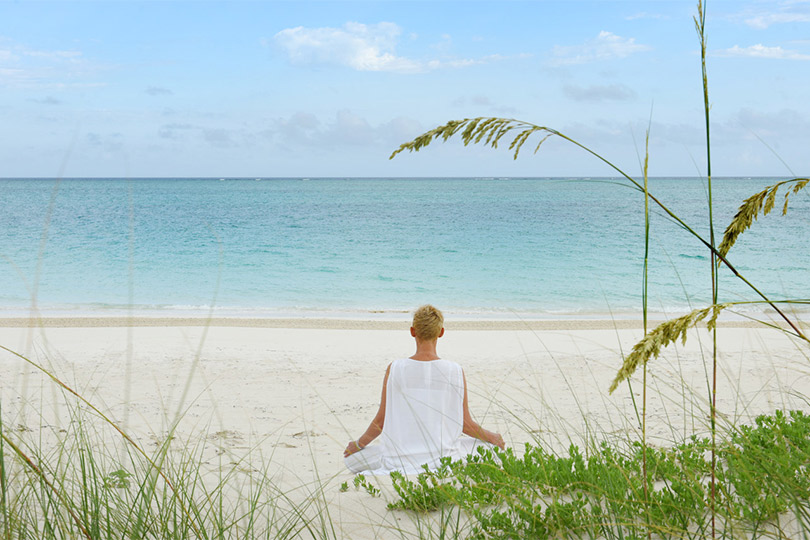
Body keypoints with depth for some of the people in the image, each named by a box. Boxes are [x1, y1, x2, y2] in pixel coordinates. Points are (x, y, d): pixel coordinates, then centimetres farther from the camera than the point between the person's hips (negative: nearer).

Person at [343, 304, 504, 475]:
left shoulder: (395, 369, -6)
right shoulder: (455, 371, -7)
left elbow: (381, 421, 1)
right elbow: (465, 424, 0)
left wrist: (358, 444, 21)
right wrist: (493, 438, 21)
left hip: (400, 460, 1)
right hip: (442, 459, -1)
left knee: (352, 458, 30)